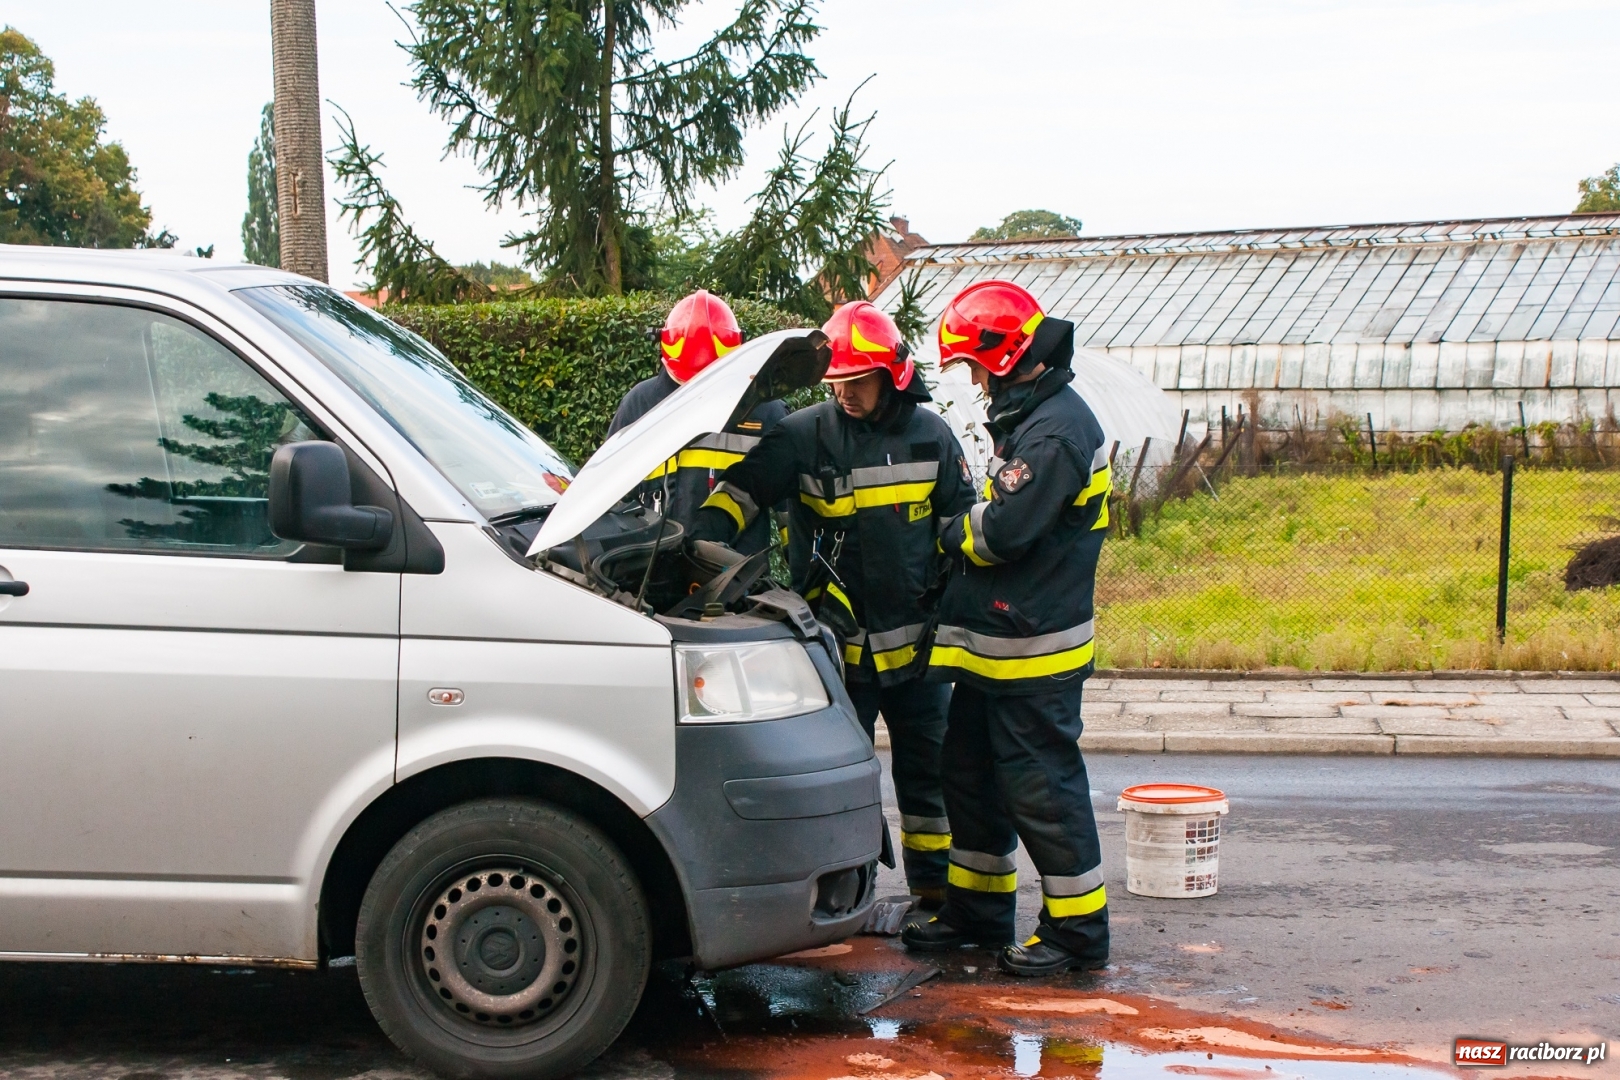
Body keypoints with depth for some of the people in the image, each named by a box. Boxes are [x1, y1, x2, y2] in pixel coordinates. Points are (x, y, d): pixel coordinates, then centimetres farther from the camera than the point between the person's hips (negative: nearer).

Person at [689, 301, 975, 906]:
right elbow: (740, 491, -9)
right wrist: (699, 544, -26)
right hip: (837, 647, -2)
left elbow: (961, 526, 10)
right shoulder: (805, 435, -5)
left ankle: (936, 891, 26)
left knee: (927, 771, 12)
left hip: (915, 644, 2)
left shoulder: (930, 434, 3)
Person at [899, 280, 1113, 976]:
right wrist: (961, 532, 6)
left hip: (1034, 653, -11)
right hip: (992, 647, 11)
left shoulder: (1056, 429, -19)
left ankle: (1079, 930, 8)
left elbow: (1002, 532, -23)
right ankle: (978, 910, 29)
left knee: (1042, 788, -3)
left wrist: (949, 532, -6)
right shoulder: (1024, 418, 15)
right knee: (971, 775, 17)